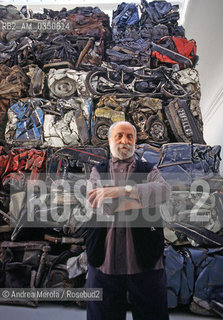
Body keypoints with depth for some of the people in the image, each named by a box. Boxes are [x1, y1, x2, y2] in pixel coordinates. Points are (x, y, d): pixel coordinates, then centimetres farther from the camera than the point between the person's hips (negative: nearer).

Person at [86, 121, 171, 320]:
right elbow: (95, 202, -10)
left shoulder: (149, 171, 9)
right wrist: (141, 199, -11)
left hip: (145, 262, 0)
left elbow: (164, 190, -13)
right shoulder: (98, 171, 10)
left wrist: (123, 189, -24)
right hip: (105, 262, 0)